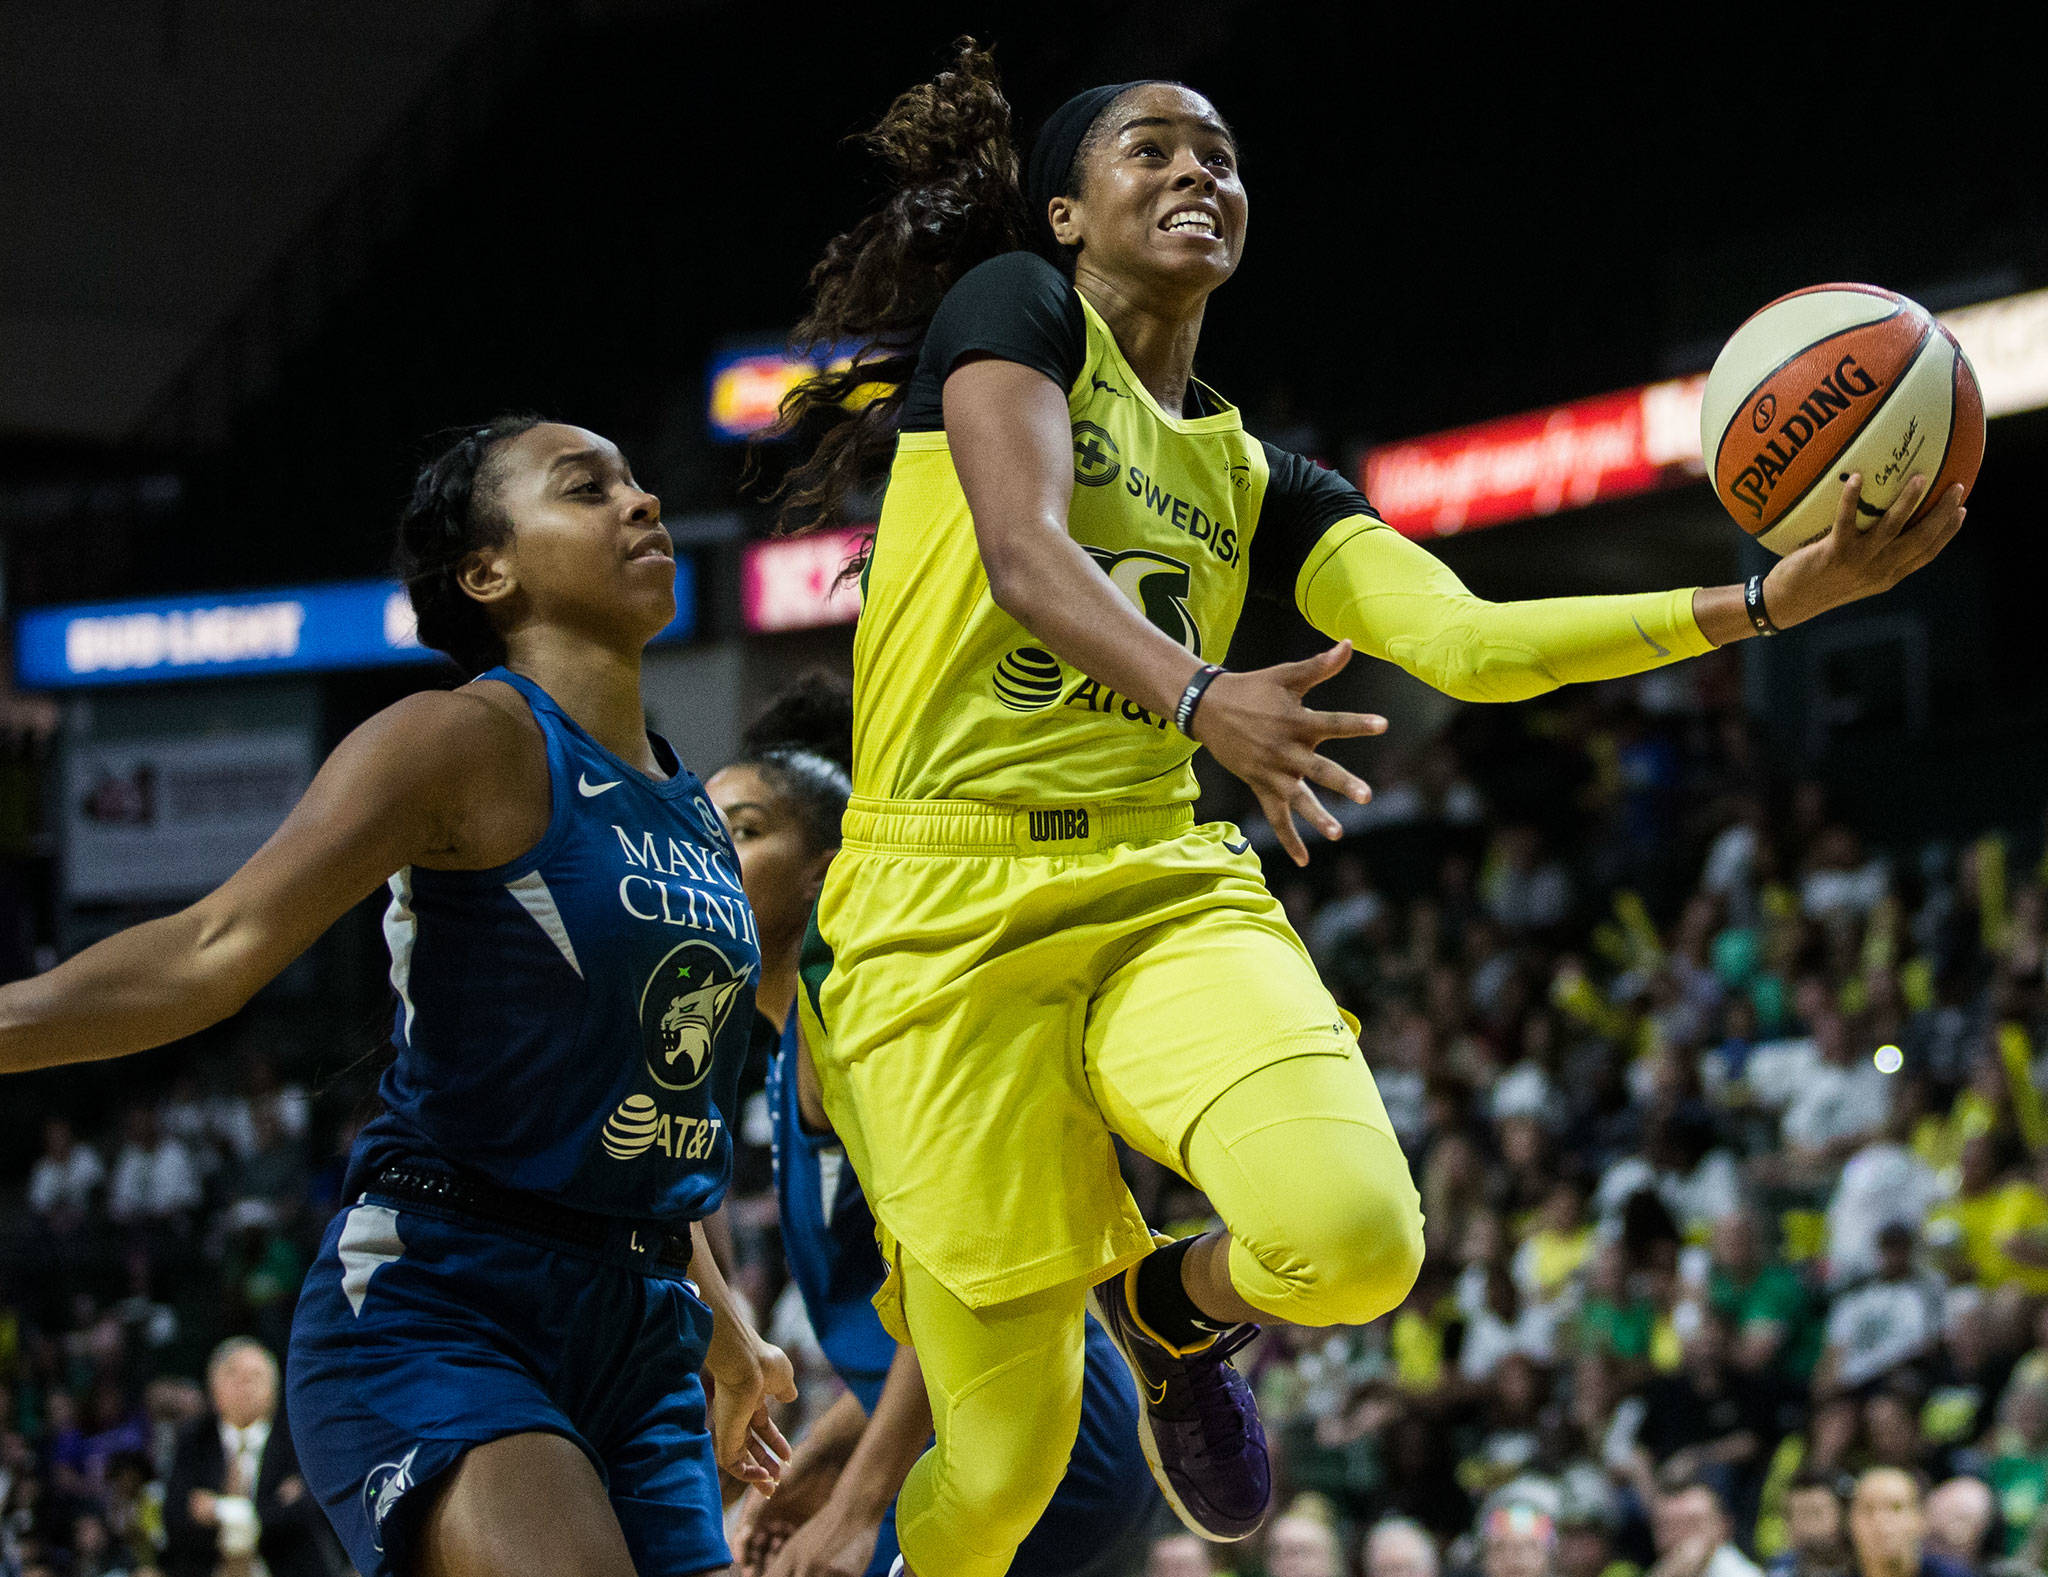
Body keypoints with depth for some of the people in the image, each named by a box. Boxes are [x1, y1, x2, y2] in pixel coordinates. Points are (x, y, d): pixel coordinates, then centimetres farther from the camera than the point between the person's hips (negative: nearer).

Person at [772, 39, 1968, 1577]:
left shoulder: (1254, 478, 19)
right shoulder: (1013, 306, 4)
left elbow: (1466, 640, 6)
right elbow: (1025, 545, -14)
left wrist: (1773, 599, -3)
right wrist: (1198, 694, -34)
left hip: (1164, 891, 5)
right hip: (947, 916, -4)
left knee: (1355, 1238, -26)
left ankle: (1173, 1305, 11)